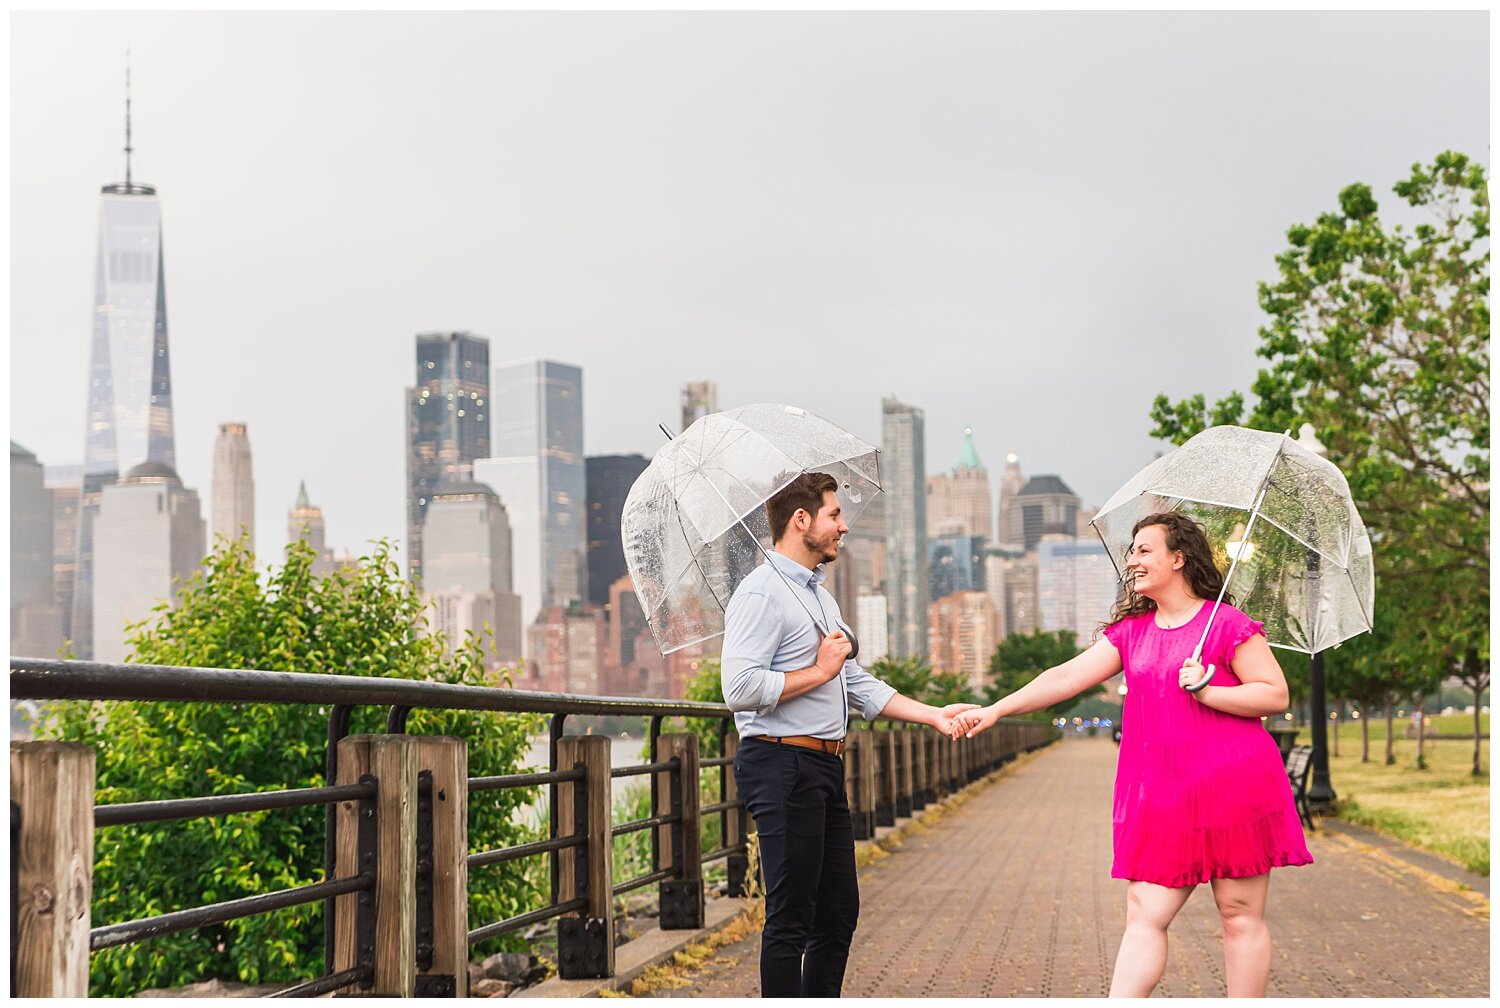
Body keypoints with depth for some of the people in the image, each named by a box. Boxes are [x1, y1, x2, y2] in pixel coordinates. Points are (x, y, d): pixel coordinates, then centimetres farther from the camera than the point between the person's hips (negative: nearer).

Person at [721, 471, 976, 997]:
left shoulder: (820, 595, 20)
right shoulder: (762, 593, -12)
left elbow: (859, 686, 22)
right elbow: (739, 688, -23)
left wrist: (934, 715, 14)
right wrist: (819, 671, -14)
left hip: (825, 765, 10)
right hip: (782, 764, -10)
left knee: (839, 910, 14)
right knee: (791, 915, -6)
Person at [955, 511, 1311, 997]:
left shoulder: (1227, 624, -2)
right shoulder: (1130, 632, 15)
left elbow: (1276, 694, -5)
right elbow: (1068, 676, 6)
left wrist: (1207, 692, -15)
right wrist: (997, 709, -2)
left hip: (1231, 784, -5)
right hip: (1159, 791, 5)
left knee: (1240, 915, 2)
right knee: (1145, 911, -3)